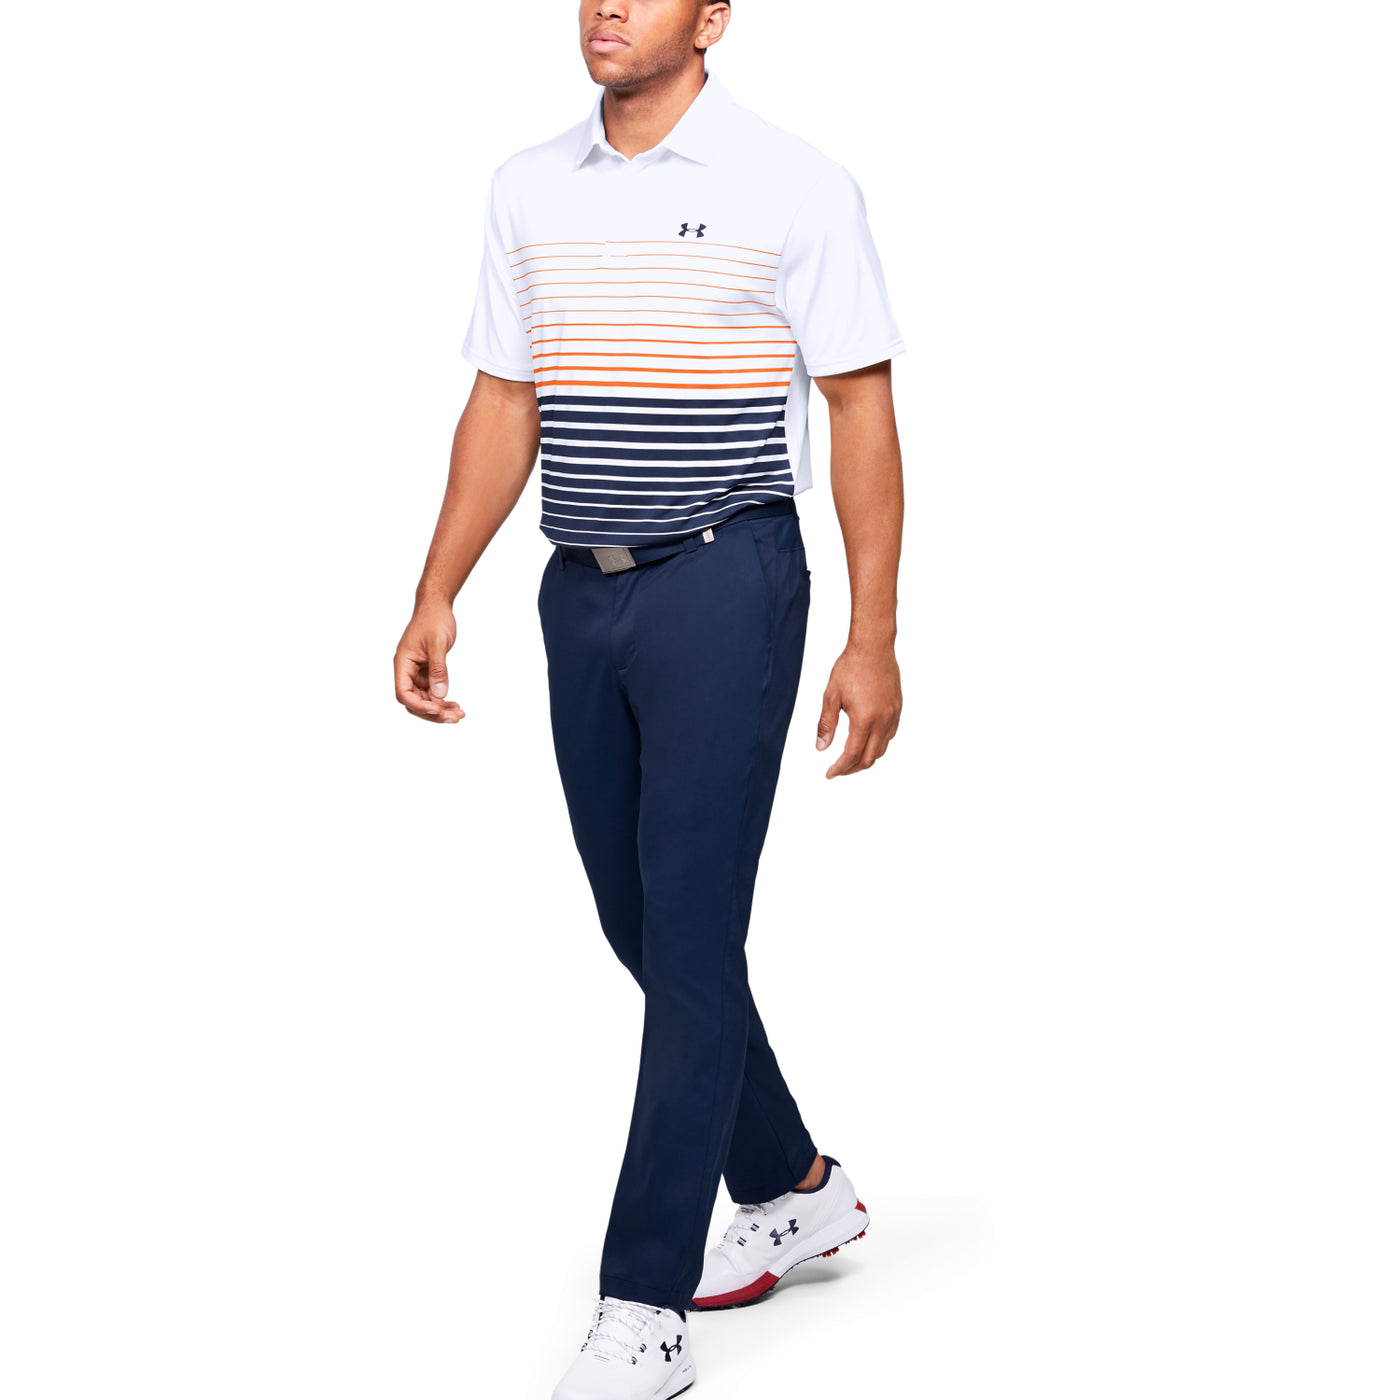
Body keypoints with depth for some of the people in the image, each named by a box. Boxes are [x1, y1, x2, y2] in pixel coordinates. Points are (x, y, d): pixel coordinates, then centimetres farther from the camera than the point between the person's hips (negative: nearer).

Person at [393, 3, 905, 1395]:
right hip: (580, 593, 6)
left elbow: (861, 409, -5)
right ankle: (791, 1190, 31)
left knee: (689, 932, -7)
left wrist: (873, 639, -10)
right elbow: (502, 404, 14)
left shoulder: (794, 187, -5)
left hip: (725, 586, -6)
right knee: (637, 920, 12)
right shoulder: (527, 188, 11)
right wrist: (436, 598, 8)